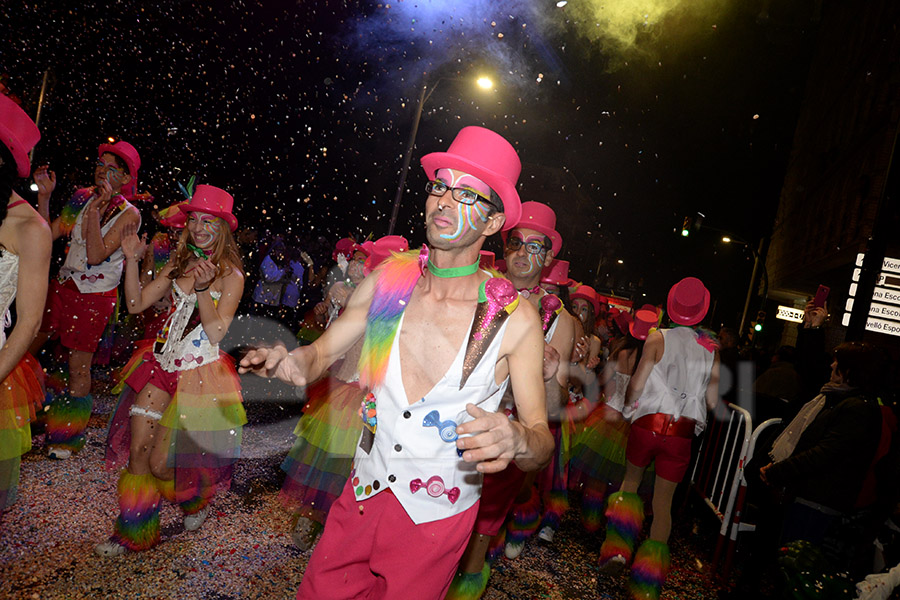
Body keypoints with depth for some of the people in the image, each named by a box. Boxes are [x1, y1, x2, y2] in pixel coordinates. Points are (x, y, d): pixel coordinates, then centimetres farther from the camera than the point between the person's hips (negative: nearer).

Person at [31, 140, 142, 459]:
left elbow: (96, 255, -20)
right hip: (62, 286, 5)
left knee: (78, 366, 1)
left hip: (95, 297, -5)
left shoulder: (128, 213, -11)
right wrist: (44, 195, -3)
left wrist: (96, 209, -25)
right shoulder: (82, 198, 5)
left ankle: (69, 436, 19)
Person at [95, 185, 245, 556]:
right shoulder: (179, 264, 8)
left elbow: (216, 333, -16)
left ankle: (197, 501, 33)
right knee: (137, 450, 6)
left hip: (198, 375, -5)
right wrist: (133, 261, -4)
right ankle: (133, 534, 25)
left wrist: (203, 287, -26)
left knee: (161, 464, -1)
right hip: (161, 366, 5)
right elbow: (136, 304, 7)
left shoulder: (231, 276, -8)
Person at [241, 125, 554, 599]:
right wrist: (289, 362, -20)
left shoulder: (516, 320, -17)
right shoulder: (387, 280, -8)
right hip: (363, 494, 3)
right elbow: (321, 352, 3)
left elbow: (541, 441, -13)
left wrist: (516, 439, -36)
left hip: (437, 519, -2)